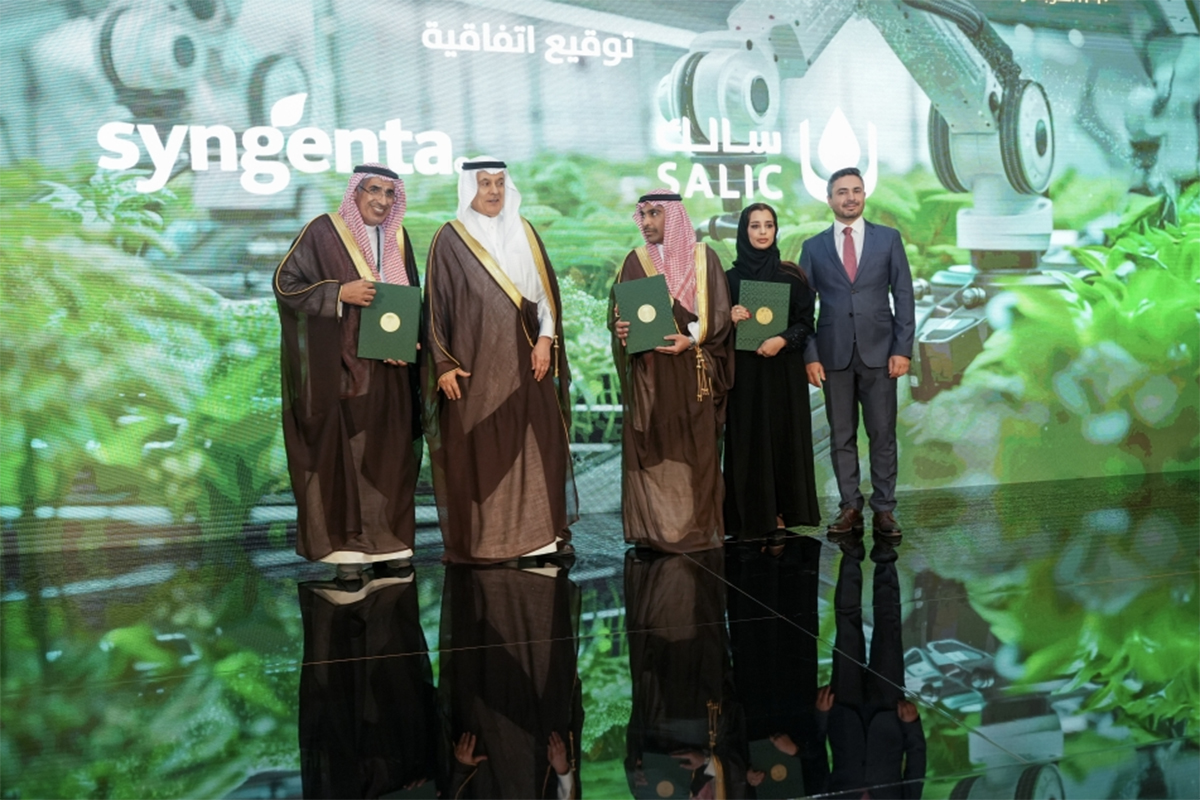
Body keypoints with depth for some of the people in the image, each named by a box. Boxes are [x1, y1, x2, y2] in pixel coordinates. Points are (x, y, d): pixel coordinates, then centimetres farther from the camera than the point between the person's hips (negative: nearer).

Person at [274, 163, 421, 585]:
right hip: (339, 367, -4)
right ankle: (346, 549, 5)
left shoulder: (397, 238, 12)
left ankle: (389, 542, 15)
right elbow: (285, 283, -4)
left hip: (388, 368, 4)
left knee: (389, 453, 5)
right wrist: (339, 292, -15)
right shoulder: (323, 232, -2)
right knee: (342, 452, -3)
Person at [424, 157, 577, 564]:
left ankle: (540, 532, 13)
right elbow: (436, 305, -2)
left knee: (535, 447, 3)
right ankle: (479, 541, 7)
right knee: (476, 452, -1)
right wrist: (444, 365, -8)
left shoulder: (524, 234, 12)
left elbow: (547, 289, 11)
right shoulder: (450, 239, 1)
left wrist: (545, 338, -3)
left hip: (525, 362, 3)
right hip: (474, 364, -3)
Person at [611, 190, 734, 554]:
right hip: (648, 372, 2)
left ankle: (697, 527, 7)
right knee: (650, 447, -1)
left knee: (695, 447, 0)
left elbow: (718, 311, -1)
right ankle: (654, 527, 6)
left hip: (692, 370, -1)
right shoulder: (635, 261, 10)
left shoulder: (703, 258, 4)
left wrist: (691, 339, -17)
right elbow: (619, 310, 7)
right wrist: (620, 328, -15)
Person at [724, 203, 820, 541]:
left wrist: (784, 340, -17)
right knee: (749, 440, 0)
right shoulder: (731, 277, 4)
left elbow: (806, 322, 1)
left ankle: (783, 512, 13)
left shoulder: (791, 275, 4)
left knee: (785, 436, 2)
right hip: (745, 372, 0)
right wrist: (730, 319, -16)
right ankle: (752, 516, 7)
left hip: (785, 372, 0)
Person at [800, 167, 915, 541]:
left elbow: (903, 296, 3)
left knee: (883, 434, 2)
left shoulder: (888, 238, 6)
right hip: (834, 353, 1)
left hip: (878, 351, 0)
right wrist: (810, 355, -4)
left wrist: (903, 349, -5)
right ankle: (850, 507, 15)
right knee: (841, 435, 6)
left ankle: (884, 510, 10)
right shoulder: (814, 247, 7)